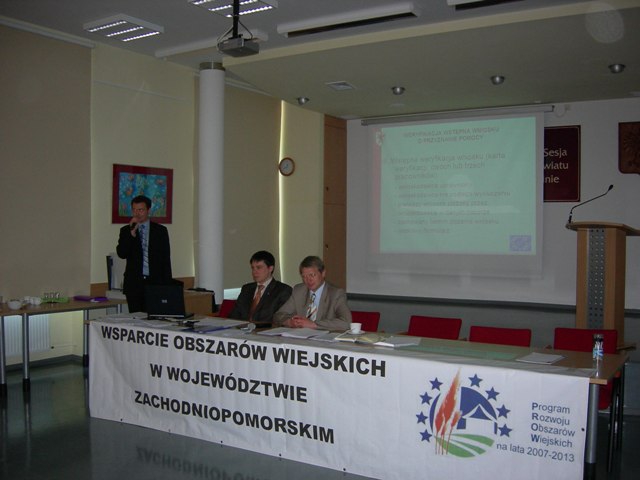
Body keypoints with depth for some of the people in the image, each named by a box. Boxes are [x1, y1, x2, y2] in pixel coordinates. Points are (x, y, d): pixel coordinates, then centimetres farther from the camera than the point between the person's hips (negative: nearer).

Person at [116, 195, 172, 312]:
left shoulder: (160, 230, 6)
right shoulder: (126, 230, 9)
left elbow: (166, 259, 5)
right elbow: (121, 254, -5)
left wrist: (167, 285, -1)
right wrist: (132, 232, -13)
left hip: (155, 282, -1)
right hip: (134, 283, 1)